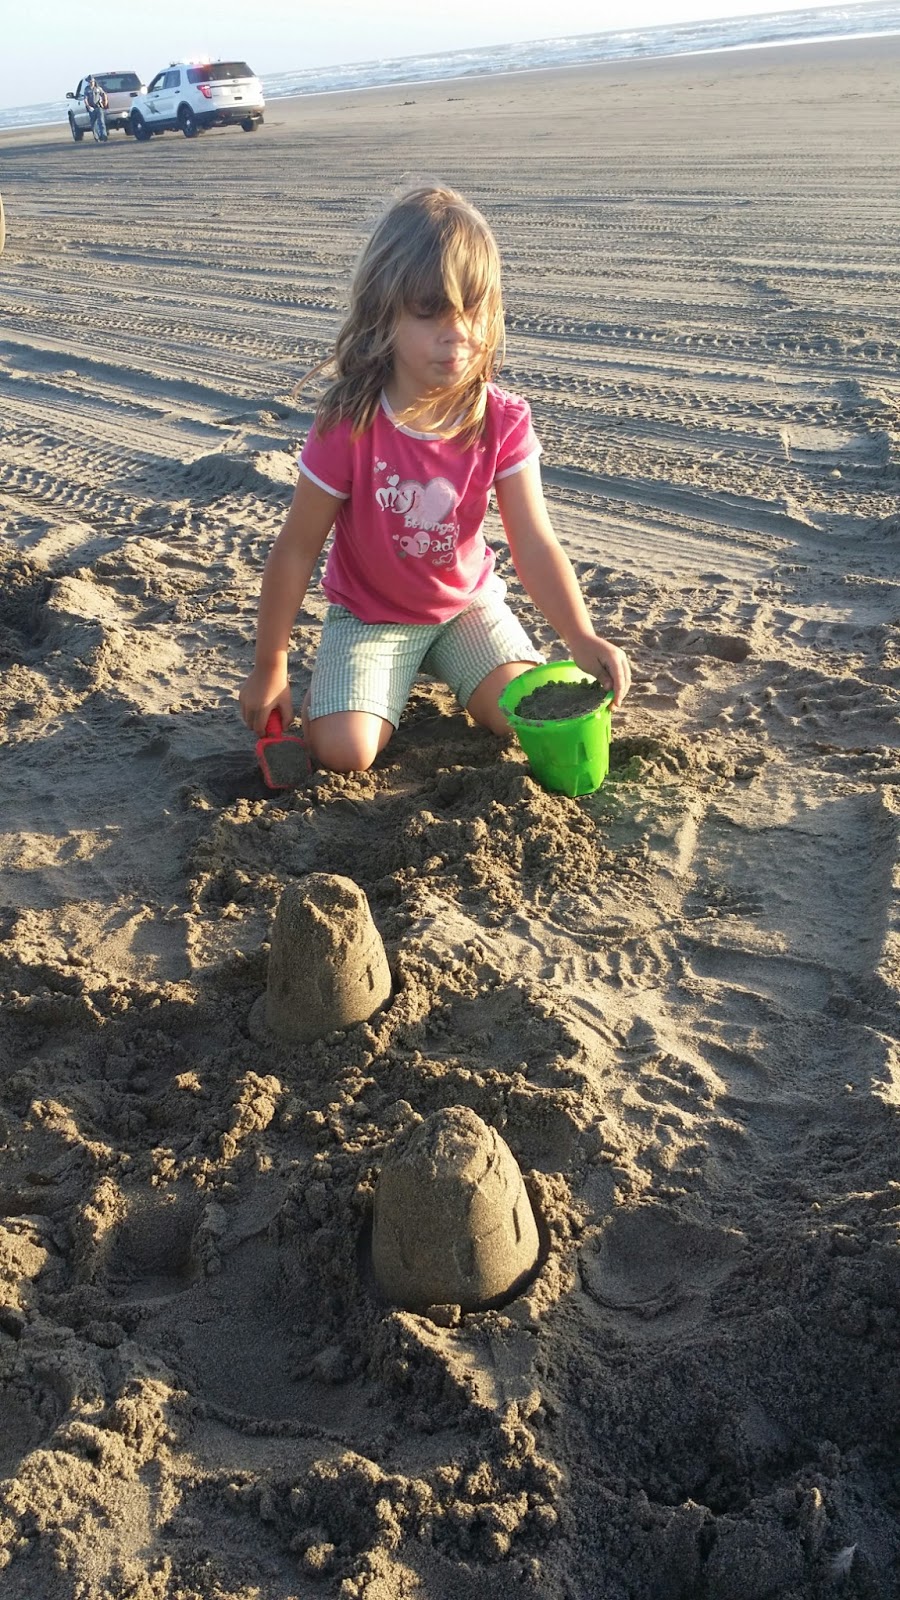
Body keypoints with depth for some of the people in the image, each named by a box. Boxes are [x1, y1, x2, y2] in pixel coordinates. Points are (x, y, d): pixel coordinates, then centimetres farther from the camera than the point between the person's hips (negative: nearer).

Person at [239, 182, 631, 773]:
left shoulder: (502, 421, -17)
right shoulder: (349, 427, -25)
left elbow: (536, 546, -18)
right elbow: (296, 551, -16)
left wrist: (583, 639, -33)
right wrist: (270, 670, -10)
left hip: (467, 601, 3)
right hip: (369, 613, -2)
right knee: (343, 752, -20)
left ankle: (434, 663, 16)